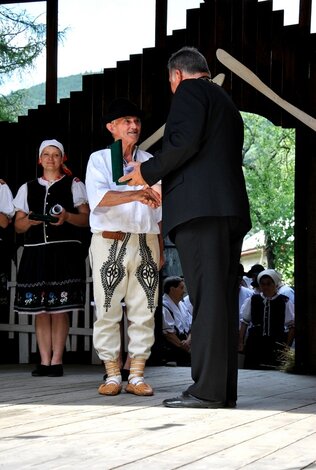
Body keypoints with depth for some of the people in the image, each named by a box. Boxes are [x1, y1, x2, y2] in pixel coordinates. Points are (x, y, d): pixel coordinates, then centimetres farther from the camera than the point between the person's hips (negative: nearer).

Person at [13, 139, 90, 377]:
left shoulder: (74, 185, 11)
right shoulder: (28, 188, 18)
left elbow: (86, 218, 5)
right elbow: (18, 225, 15)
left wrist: (67, 217, -14)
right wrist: (30, 221, -7)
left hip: (65, 252, -3)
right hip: (36, 252, 3)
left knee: (59, 309, -7)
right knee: (40, 309, -1)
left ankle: (57, 360, -5)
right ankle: (44, 361, 1)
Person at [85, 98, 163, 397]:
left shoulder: (150, 163, 15)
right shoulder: (99, 160, 4)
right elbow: (98, 197, -16)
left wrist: (160, 248, 13)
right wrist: (134, 195, -31)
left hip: (145, 243, 3)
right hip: (109, 242, -3)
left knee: (143, 311, -1)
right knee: (107, 311, -2)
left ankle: (136, 377, 3)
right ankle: (112, 376, 4)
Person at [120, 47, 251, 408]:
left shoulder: (190, 91, 3)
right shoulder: (226, 102, 29)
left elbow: (184, 142, -13)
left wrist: (148, 171, -1)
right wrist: (167, 185, 36)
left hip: (200, 209, -9)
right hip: (232, 211, 9)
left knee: (207, 297, -13)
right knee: (224, 298, 6)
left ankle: (207, 389, -16)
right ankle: (225, 388, 5)